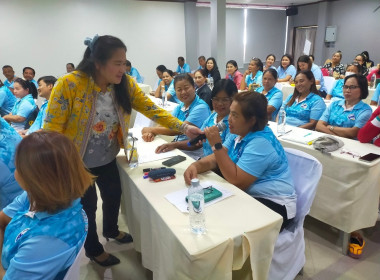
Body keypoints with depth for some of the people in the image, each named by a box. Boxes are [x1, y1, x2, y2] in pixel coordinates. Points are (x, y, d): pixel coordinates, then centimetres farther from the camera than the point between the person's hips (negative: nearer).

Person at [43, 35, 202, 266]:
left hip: (108, 158, 5)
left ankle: (111, 230, 55)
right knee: (87, 205, 13)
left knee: (114, 195, 22)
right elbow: (52, 129, -22)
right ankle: (94, 249, 43)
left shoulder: (125, 84, -12)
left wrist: (183, 128, -25)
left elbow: (152, 110, -13)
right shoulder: (69, 84, -26)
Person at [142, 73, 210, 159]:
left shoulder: (201, 108, -16)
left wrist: (151, 129, -12)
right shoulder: (180, 107, 10)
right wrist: (152, 133, -18)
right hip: (176, 147, 7)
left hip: (192, 152, -7)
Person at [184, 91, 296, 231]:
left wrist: (217, 145, -27)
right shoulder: (239, 134, 3)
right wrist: (196, 166, -17)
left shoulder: (261, 142, -24)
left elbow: (236, 180, -27)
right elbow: (216, 158, 4)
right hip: (249, 196, 8)